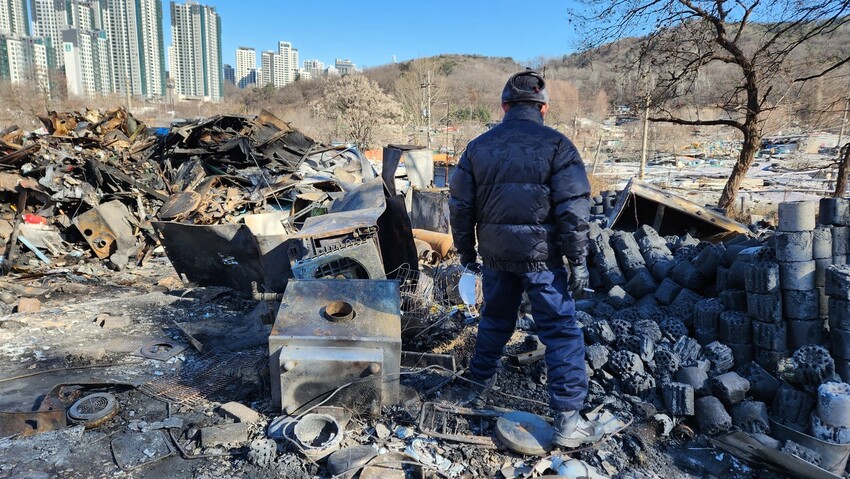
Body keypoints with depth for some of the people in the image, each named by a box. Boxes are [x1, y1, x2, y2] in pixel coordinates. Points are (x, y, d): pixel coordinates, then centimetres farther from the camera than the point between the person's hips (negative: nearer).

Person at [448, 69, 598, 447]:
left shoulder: (479, 146, 4)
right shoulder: (556, 145, -7)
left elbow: (460, 205, 7)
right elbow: (573, 209, -12)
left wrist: (466, 251, 17)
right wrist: (578, 261, -5)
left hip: (496, 256, 4)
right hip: (542, 256, -4)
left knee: (495, 319, 24)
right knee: (561, 333, 4)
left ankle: (481, 381, 42)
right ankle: (567, 419, 6)